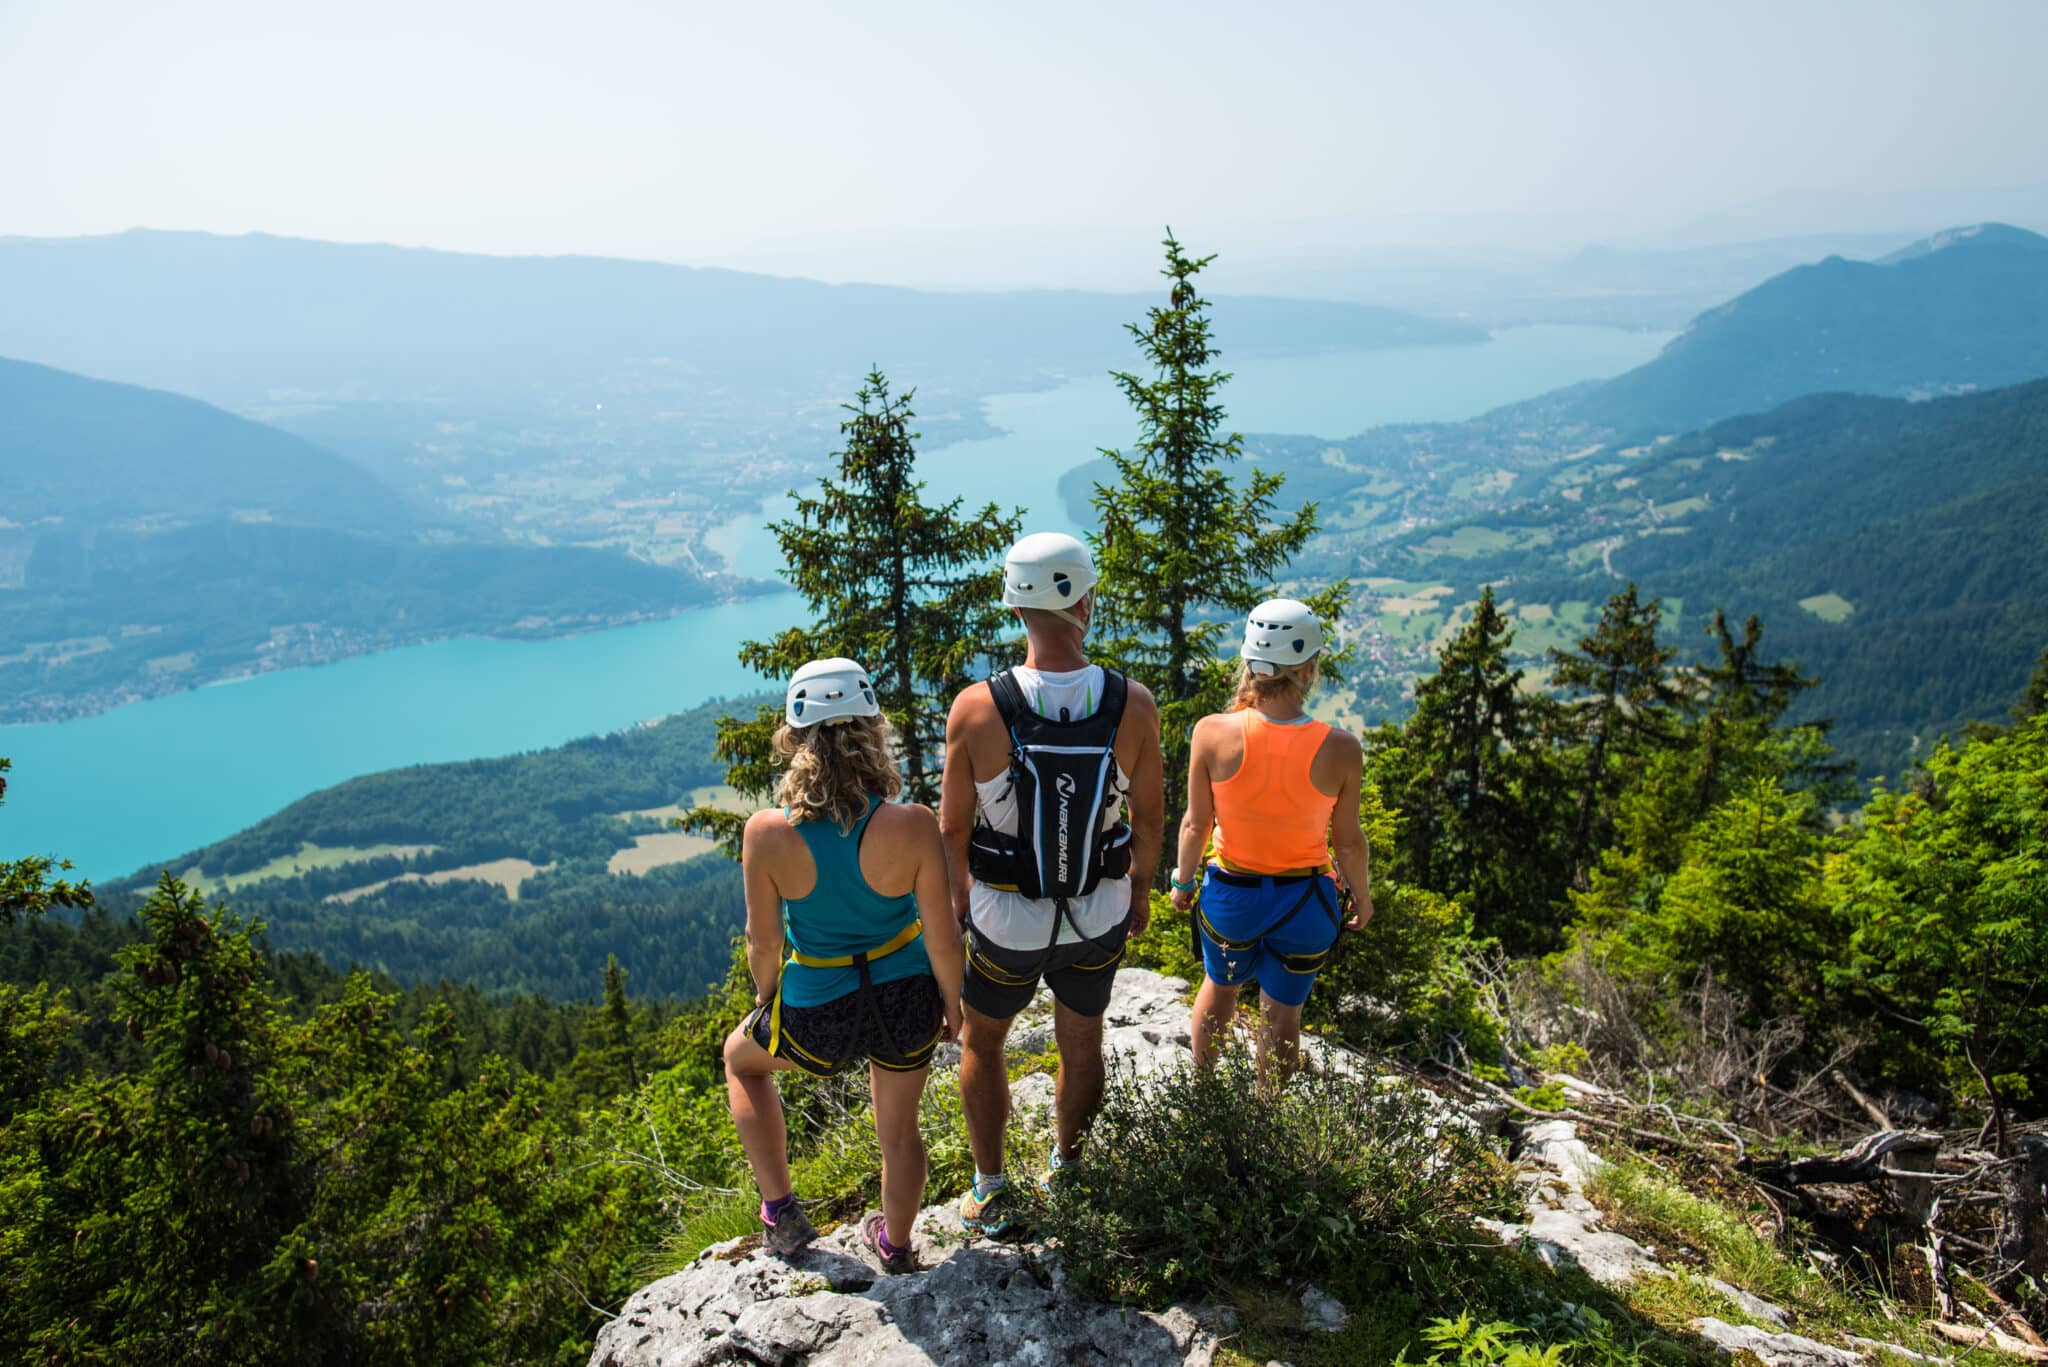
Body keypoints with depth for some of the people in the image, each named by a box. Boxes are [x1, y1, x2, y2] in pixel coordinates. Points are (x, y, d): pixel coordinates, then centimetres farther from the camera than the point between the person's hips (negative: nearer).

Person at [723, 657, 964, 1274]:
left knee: (741, 1059, 33)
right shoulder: (912, 826, -23)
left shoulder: (767, 834, -22)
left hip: (818, 1018, -1)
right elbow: (943, 938, -13)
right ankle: (896, 1247, 52)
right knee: (899, 1131, 28)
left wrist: (767, 1002, 12)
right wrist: (951, 1002, 7)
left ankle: (781, 1212, 38)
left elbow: (764, 945, -9)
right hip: (906, 1004, 1)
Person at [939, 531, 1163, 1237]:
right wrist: (1139, 890, 13)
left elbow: (953, 829, -12)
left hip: (1005, 920, -1)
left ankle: (990, 1192, 38)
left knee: (981, 1042, 26)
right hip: (1101, 916, 2)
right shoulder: (1133, 706, -19)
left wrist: (960, 894, 7)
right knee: (1082, 1045, 27)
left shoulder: (976, 708, -24)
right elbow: (1149, 822, -6)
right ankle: (1066, 1166, 50)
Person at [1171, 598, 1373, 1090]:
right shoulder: (1341, 749, -21)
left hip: (1229, 892, 1)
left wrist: (1183, 880, 9)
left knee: (1220, 984, 30)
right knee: (1282, 1012, 21)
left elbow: (1196, 823, -10)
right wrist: (1361, 894, 11)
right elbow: (1347, 840, -9)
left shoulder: (1213, 733, -21)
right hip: (1304, 901, -1)